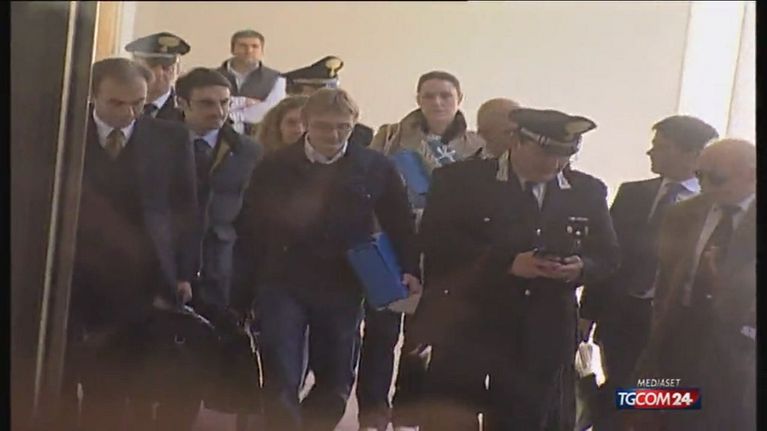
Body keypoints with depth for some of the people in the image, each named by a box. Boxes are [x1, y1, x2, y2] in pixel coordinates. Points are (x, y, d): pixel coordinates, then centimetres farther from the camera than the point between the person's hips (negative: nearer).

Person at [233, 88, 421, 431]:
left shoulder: (376, 168, -1)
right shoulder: (274, 167, -2)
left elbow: (399, 224, 6)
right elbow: (250, 227, 2)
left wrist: (408, 271, -5)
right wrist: (248, 283, -1)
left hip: (343, 289, 2)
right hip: (282, 285, -1)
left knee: (336, 382, 12)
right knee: (281, 380, -8)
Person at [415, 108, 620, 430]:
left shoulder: (588, 191, 8)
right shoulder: (461, 180, -5)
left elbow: (607, 255, 11)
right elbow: (436, 241, -13)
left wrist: (581, 267, -13)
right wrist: (506, 263, -22)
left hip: (545, 333, 4)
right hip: (469, 324, -3)